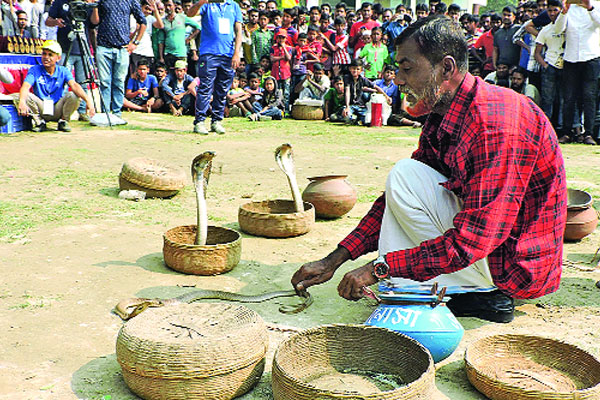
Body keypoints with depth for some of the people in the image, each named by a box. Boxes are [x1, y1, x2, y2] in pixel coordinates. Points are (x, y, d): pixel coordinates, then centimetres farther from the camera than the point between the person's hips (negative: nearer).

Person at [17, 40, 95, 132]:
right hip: (41, 109, 0)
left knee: (73, 96, -26)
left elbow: (74, 85, -22)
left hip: (58, 110, 0)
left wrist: (88, 100, -41)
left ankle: (63, 121, -1)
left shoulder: (63, 71, -3)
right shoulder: (34, 70, -4)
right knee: (26, 96, -27)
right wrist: (22, 101, -44)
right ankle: (39, 122, -2)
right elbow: (25, 86, -20)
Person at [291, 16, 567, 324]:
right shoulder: (440, 118, 4)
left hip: (514, 262, -9)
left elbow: (475, 237, -30)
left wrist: (379, 267, -25)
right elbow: (394, 197, 5)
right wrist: (333, 261, -1)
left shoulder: (495, 122, -26)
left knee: (404, 175, -16)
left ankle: (484, 295, -10)